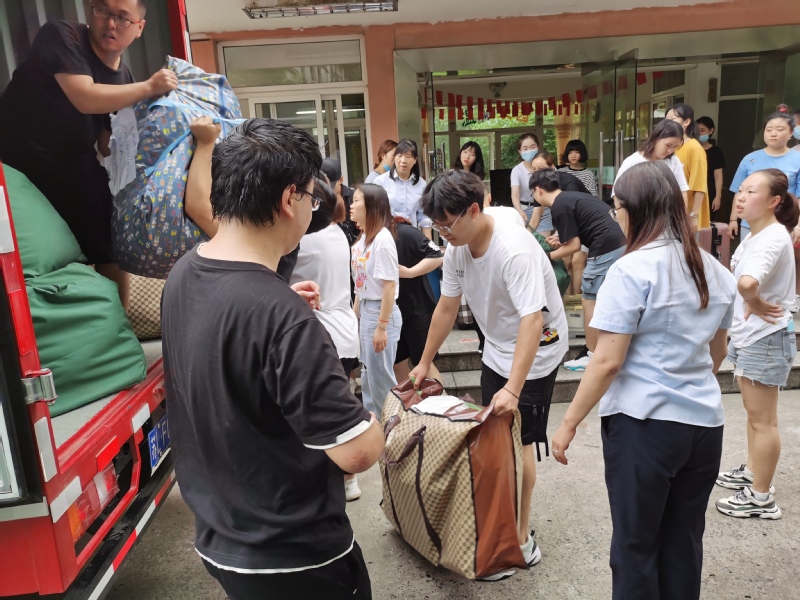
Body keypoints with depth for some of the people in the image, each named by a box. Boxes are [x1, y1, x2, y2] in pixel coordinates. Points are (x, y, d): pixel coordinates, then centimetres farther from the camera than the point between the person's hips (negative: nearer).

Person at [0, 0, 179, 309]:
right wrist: (149, 87, -25)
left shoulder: (124, 79, 3)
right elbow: (85, 98, -30)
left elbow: (108, 147, 5)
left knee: (112, 251, 7)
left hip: (75, 167, 6)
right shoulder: (61, 35, -14)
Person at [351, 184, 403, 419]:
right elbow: (361, 283, 10)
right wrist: (355, 316, 12)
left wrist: (382, 326, -19)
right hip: (365, 311, 9)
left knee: (381, 377, 4)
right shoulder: (362, 238, 7)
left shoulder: (382, 238, -17)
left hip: (380, 312, -9)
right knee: (368, 375, 19)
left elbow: (389, 286, -19)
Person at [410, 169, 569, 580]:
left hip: (535, 352, -7)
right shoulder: (456, 248, -8)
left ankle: (521, 542, 13)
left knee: (517, 442, -3)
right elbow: (446, 307, 3)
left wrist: (512, 388, -44)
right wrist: (425, 362, 9)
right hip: (496, 351, 7)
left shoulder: (515, 250, -31)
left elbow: (532, 320, -37)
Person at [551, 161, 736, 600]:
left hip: (643, 423, -7)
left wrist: (569, 423, -9)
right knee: (684, 543, 18)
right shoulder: (715, 270, 8)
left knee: (636, 545, 9)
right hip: (705, 423, 7)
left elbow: (607, 362, -17)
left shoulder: (633, 270, -15)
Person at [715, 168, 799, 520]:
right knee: (752, 411, 21)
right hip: (747, 335, 9)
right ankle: (751, 473, 38)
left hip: (765, 339, -9)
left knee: (762, 419, 2)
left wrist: (754, 303, -24)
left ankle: (761, 498, 14)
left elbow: (746, 282, -42)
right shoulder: (754, 236, 7)